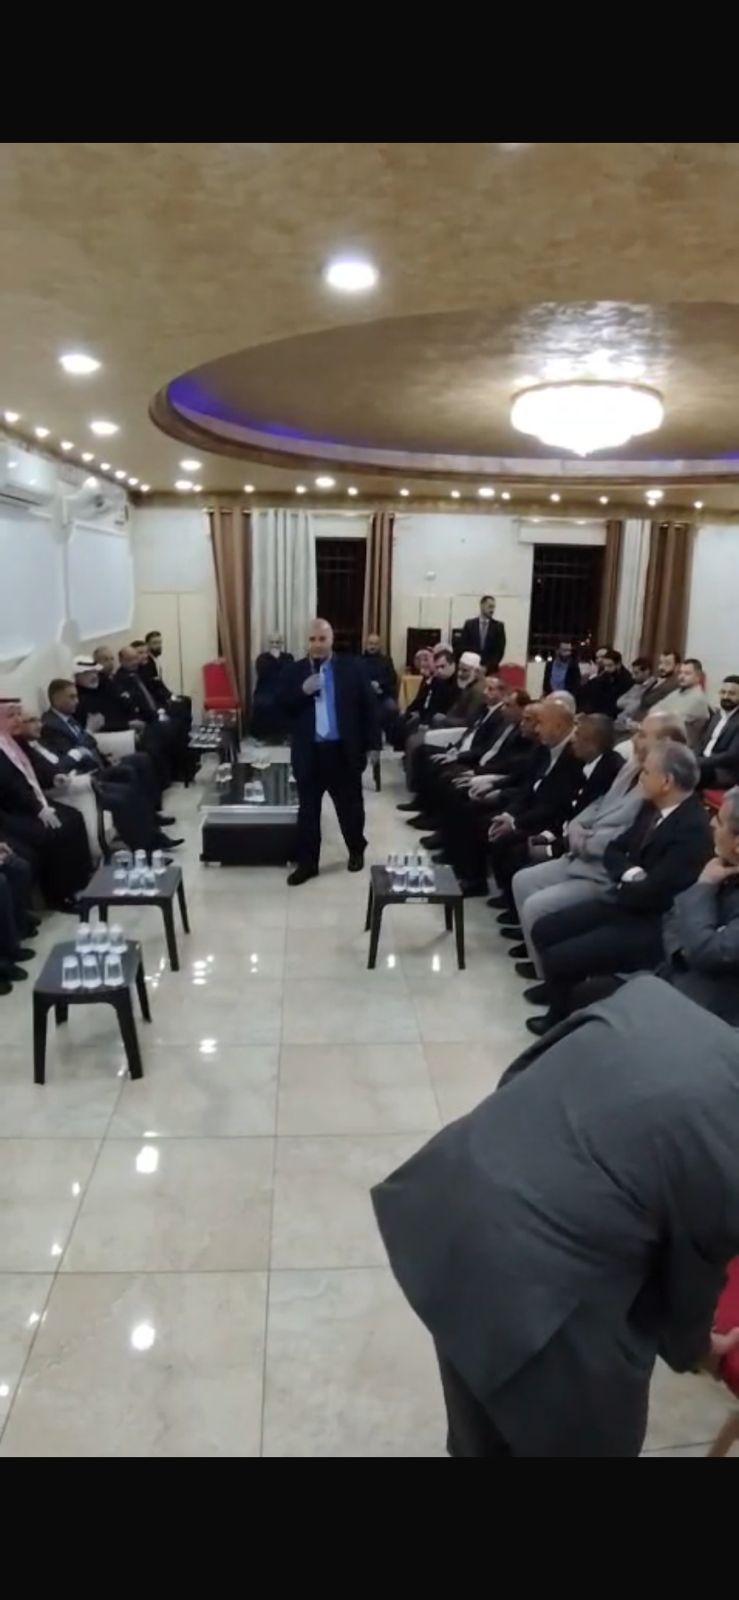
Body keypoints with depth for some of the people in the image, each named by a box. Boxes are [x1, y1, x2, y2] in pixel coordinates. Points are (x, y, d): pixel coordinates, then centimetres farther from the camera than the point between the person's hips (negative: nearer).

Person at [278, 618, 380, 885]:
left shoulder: (352, 668, -1)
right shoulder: (295, 671, 3)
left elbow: (369, 706, 0)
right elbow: (281, 707, -1)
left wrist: (371, 743, -5)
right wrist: (302, 691, -18)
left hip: (344, 751, -1)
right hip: (309, 752, 1)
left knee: (350, 806, 14)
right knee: (308, 809, 7)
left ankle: (357, 851, 35)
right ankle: (307, 863, 16)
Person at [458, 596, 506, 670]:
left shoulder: (498, 626, 6)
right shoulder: (469, 624, 7)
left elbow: (500, 649, 1)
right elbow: (462, 646, 4)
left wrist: (490, 665, -11)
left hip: (490, 668, 0)